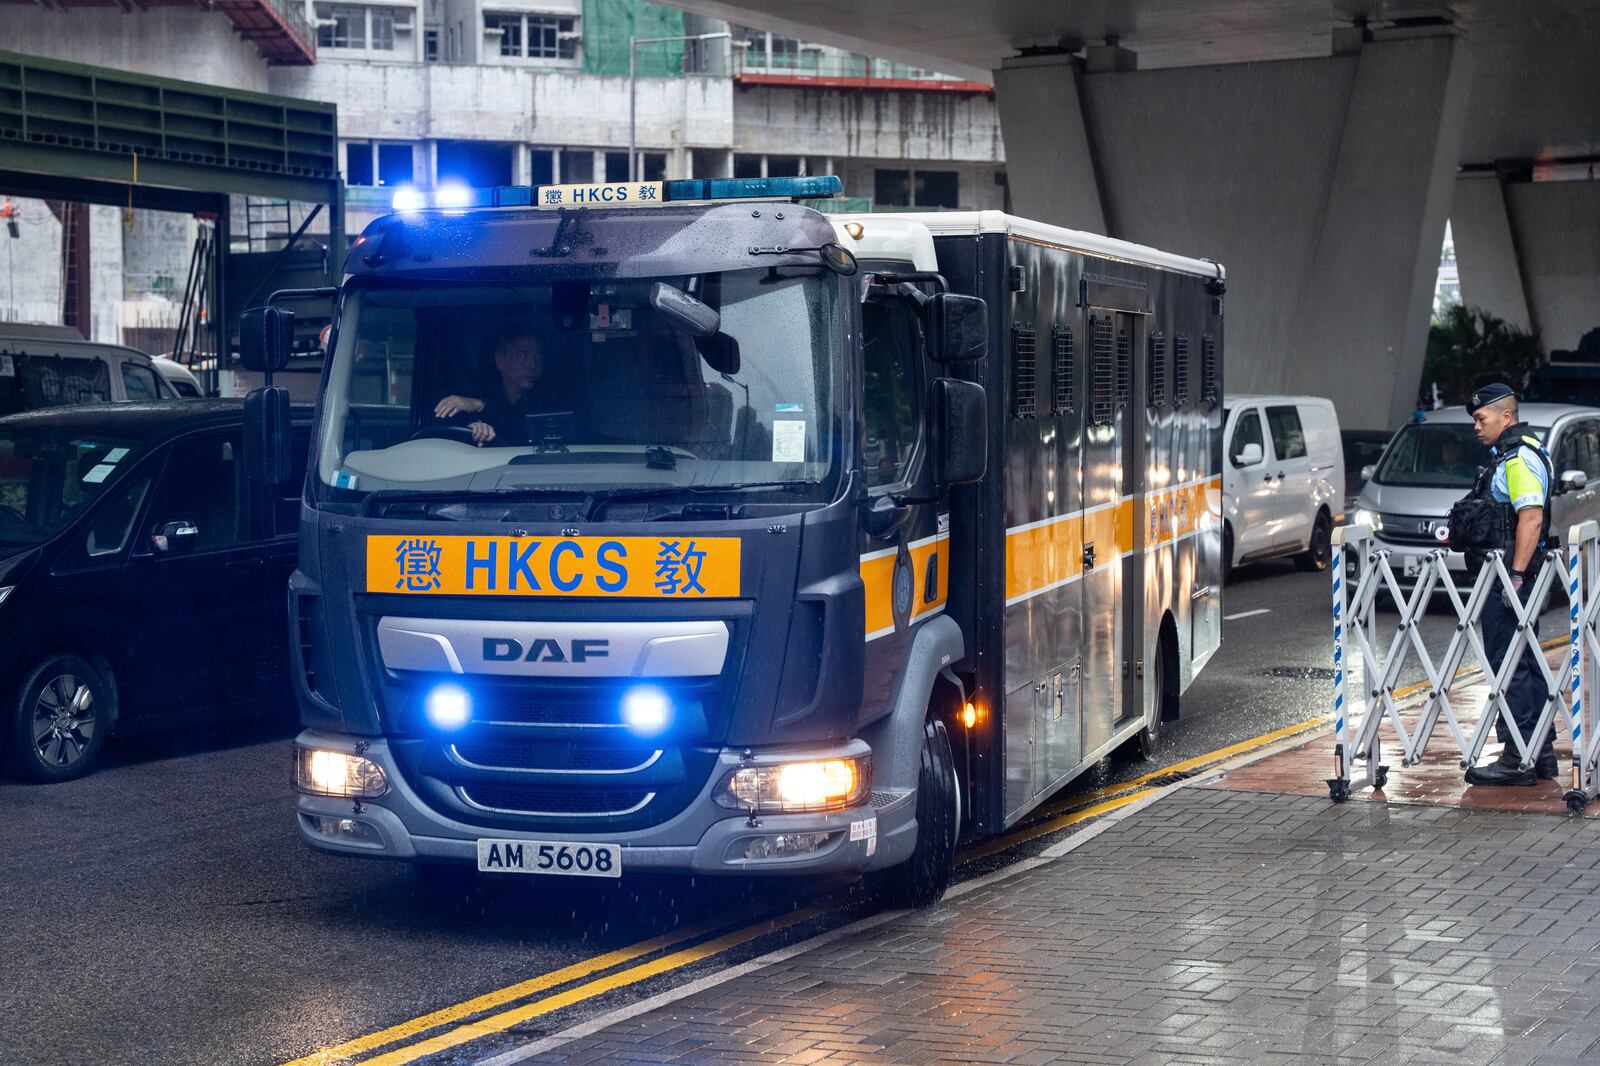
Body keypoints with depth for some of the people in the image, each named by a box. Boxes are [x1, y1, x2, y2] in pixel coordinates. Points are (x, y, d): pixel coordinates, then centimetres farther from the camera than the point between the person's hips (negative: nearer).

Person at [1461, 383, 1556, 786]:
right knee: (1525, 663, 14)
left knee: (1510, 665, -9)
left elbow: (1532, 517, -24)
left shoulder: (1519, 457, -14)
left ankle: (1518, 759, -7)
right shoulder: (1520, 452, 19)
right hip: (1514, 575, 11)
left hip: (1510, 575, -11)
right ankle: (1541, 752, 19)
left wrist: (1516, 575, -26)